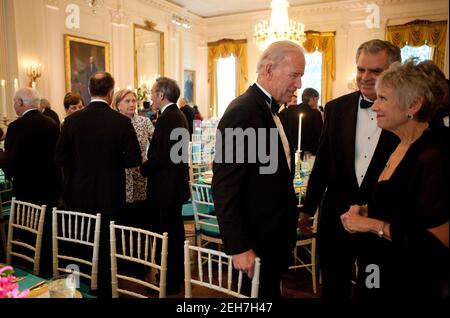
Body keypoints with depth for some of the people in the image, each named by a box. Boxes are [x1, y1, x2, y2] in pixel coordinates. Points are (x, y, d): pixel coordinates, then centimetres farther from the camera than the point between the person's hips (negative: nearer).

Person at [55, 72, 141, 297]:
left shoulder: (72, 120, -7)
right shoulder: (122, 121, -13)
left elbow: (60, 158, -5)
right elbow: (134, 159, -12)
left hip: (79, 194, 2)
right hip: (110, 195, -2)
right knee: (107, 245, 12)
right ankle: (105, 290, 25)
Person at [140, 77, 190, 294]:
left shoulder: (166, 119, -19)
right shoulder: (178, 115, 12)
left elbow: (160, 156, -25)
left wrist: (143, 169, -9)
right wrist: (149, 165, 11)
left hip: (166, 187, -10)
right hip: (177, 184, 10)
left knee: (166, 234, 1)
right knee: (175, 232, 19)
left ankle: (170, 283, 14)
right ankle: (176, 277, 34)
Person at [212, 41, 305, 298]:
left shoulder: (271, 111, 8)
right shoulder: (242, 112, -21)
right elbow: (224, 188, -23)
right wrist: (239, 248, -21)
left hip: (276, 237, 9)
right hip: (256, 243, -9)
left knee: (271, 291, 23)